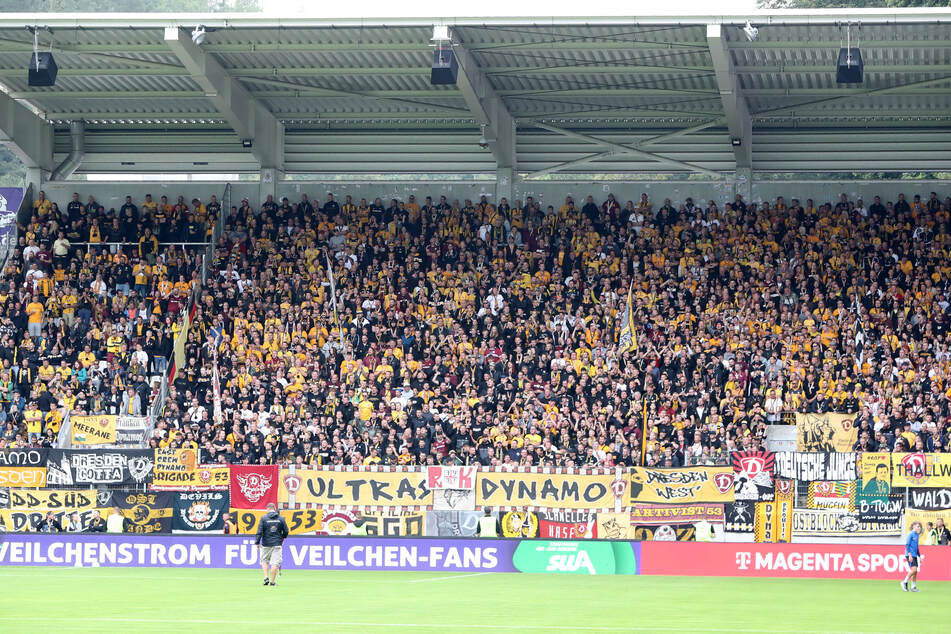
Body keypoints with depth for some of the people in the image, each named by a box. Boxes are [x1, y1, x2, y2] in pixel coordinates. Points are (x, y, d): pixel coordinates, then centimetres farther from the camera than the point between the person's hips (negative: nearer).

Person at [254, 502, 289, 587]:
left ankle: (266, 577, 2)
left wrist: (257, 542, -1)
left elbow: (259, 532, -8)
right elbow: (286, 531, 5)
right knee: (275, 563, 2)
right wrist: (282, 538, 24)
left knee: (264, 561, 16)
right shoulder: (281, 518, 1)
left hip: (266, 544, -1)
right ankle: (272, 581, 1)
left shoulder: (264, 518, -5)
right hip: (277, 544, 1)